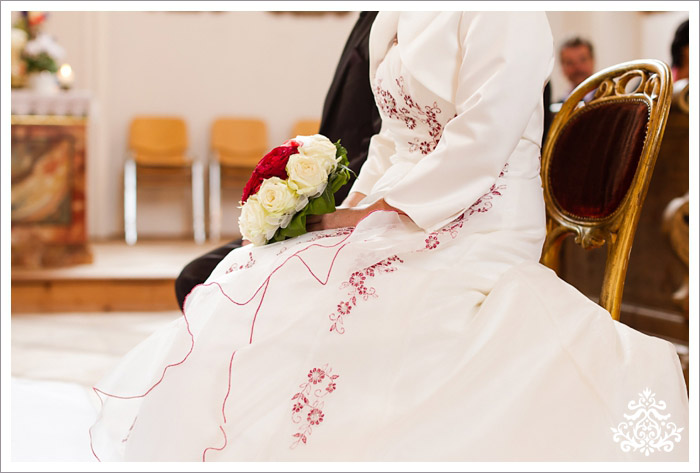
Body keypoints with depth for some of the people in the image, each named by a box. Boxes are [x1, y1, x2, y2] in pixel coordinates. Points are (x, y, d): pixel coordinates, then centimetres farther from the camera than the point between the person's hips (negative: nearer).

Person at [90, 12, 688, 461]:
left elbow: (475, 150, -18)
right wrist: (348, 214, 3)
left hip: (475, 235, -8)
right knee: (246, 279, -8)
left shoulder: (505, 15, -11)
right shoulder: (400, 20, 16)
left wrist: (364, 217, -15)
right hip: (398, 218, 9)